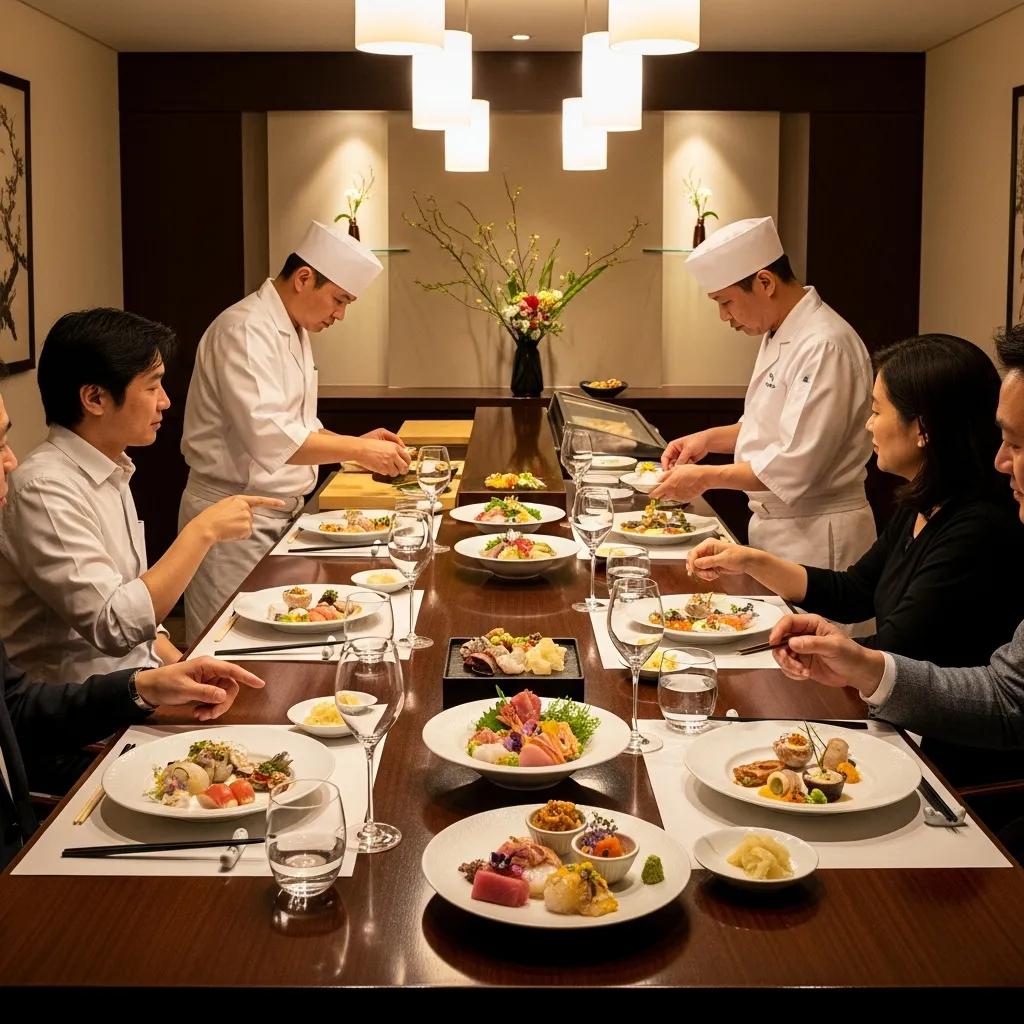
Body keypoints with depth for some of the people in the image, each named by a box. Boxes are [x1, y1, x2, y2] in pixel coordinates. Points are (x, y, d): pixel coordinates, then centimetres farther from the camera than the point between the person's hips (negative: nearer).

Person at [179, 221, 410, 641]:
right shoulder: (245, 331, -19)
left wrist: (355, 443, 6)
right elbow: (268, 436, -29)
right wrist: (359, 451, -23)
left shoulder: (293, 332, 14)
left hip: (276, 512, 10)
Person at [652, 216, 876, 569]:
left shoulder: (825, 347, -23)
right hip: (775, 525, 9)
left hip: (816, 539, -9)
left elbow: (795, 465, -26)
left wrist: (706, 477, -18)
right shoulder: (780, 337, 10)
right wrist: (710, 438, 6)